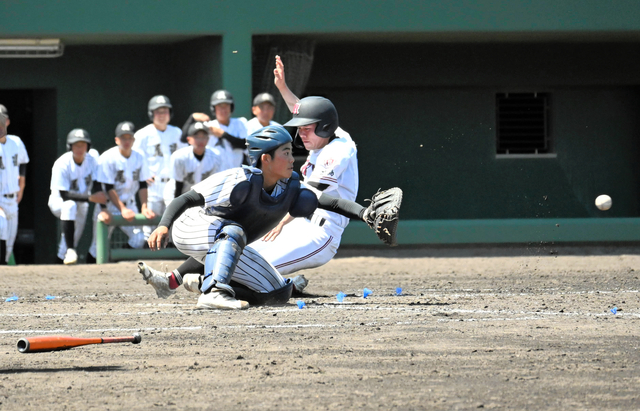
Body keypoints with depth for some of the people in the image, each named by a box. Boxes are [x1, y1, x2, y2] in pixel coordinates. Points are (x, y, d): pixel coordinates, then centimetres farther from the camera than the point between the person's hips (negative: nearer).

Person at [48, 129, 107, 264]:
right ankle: (70, 250, -39)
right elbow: (65, 195, -29)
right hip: (58, 201, -6)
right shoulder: (62, 164, -26)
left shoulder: (92, 160, -11)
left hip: (81, 203, 6)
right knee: (70, 205, -37)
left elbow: (97, 187, -14)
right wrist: (90, 197, -38)